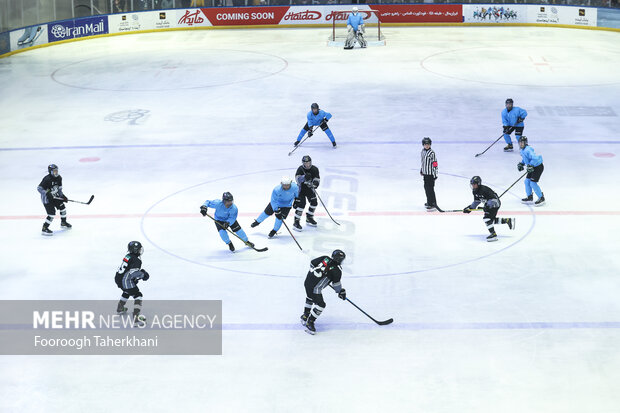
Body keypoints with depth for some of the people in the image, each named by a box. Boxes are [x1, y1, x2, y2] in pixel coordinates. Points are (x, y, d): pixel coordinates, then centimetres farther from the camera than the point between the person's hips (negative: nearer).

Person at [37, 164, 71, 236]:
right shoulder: (47, 179, -26)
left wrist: (62, 196, 1)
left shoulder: (59, 178, -1)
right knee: (52, 213, -15)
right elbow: (39, 188, -26)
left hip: (55, 196, 8)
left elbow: (59, 188, 12)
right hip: (46, 198, -8)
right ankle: (44, 229, -6)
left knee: (62, 207, 14)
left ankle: (63, 223, 38)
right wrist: (47, 193, -36)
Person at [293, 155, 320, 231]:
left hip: (310, 188, 5)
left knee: (314, 202, 7)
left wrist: (316, 182, -27)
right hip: (301, 189, -5)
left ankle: (309, 218, 29)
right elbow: (297, 178, -30)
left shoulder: (314, 169, -5)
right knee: (301, 204, -16)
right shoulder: (300, 169, -17)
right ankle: (296, 222, -14)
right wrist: (304, 177, -48)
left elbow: (317, 178, -4)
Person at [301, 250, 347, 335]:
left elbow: (312, 263, 9)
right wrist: (341, 291, 11)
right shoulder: (337, 270, -13)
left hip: (307, 281, 8)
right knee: (320, 304, 0)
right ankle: (309, 323, 5)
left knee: (310, 298, 32)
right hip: (315, 288, -8)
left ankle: (305, 316, 49)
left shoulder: (325, 258, 2)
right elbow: (336, 284, -6)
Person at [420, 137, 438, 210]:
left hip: (430, 174, -9)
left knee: (430, 189, -9)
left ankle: (433, 204, -6)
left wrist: (435, 174, -18)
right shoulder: (423, 151, 8)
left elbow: (435, 164, -17)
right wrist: (421, 170, 27)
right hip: (425, 173, 9)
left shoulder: (432, 153, -17)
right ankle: (429, 202, 33)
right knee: (426, 187, 18)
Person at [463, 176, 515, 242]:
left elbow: (493, 199, -31)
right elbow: (476, 201, 15)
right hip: (488, 205, 11)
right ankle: (508, 220, 27)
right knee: (491, 219, 16)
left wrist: (487, 207, -38)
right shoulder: (475, 191, 1)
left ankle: (493, 234, -18)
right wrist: (470, 208, 7)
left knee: (487, 218, -21)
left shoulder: (484, 190, -28)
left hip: (495, 204, -11)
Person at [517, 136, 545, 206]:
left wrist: (530, 165, -37)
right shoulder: (522, 150, 9)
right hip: (533, 167, 10)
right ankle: (529, 197, 27)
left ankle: (541, 198, 0)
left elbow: (535, 158, -34)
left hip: (538, 167, -10)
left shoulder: (528, 150, -24)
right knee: (527, 181, 13)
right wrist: (521, 164, 10)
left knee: (533, 183, -12)